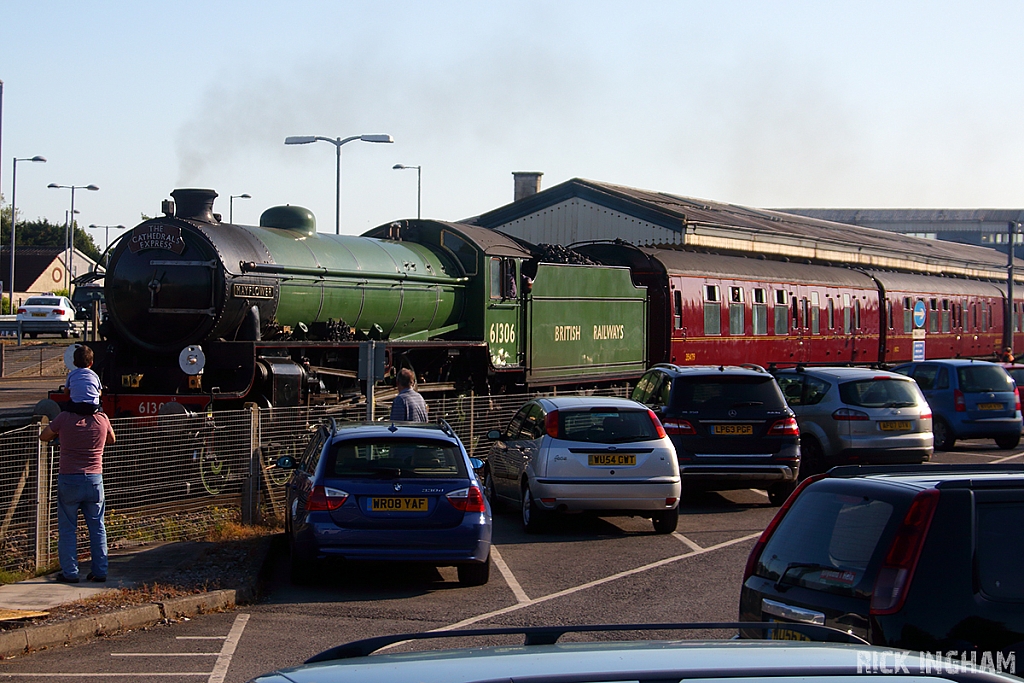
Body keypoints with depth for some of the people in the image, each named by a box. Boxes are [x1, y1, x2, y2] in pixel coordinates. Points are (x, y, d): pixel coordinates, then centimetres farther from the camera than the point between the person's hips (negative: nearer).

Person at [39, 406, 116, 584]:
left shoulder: (65, 418, -9)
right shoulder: (102, 419, -3)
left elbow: (43, 436, 6)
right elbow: (111, 440, 18)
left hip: (69, 480, -2)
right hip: (94, 480, 2)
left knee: (67, 529, 6)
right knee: (97, 527, 11)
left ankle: (70, 573, 6)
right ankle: (100, 571, 11)